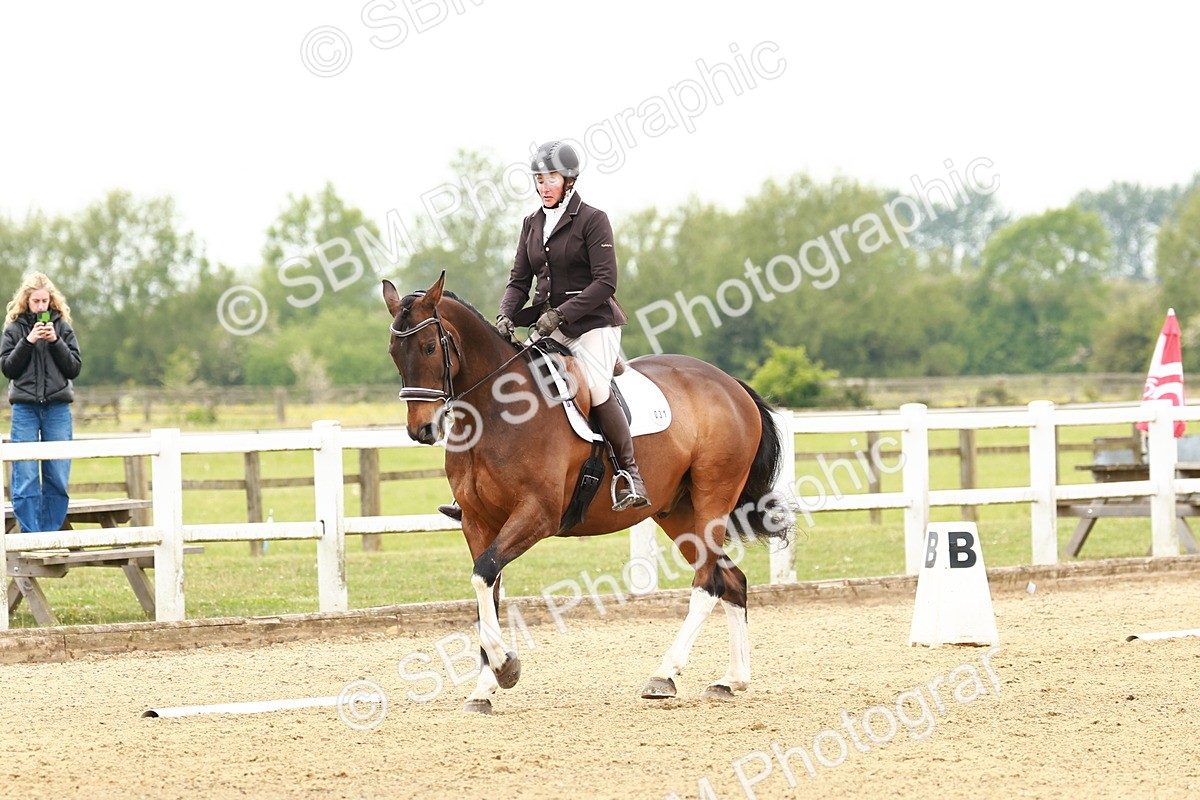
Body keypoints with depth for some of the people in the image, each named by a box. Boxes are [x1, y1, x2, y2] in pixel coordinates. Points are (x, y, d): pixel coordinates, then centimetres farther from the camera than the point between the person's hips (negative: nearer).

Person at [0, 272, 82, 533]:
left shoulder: (62, 327, 7)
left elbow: (74, 369, 4)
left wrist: (56, 342, -9)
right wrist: (28, 341, -11)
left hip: (57, 408, 1)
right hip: (25, 408, -1)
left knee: (57, 477, 1)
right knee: (25, 477, -5)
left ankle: (51, 530, 9)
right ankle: (30, 534, -2)